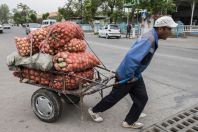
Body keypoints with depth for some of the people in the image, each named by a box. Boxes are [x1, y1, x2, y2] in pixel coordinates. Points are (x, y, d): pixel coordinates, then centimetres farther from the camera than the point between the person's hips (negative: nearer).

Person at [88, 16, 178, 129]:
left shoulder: (152, 37, 4)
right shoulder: (149, 40, -29)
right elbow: (131, 57, -39)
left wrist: (135, 74, 18)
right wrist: (130, 76, -25)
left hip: (135, 75, 9)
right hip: (126, 76, -9)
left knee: (142, 98, 11)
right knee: (114, 97, 10)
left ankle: (130, 122, 27)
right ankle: (94, 111, 34)